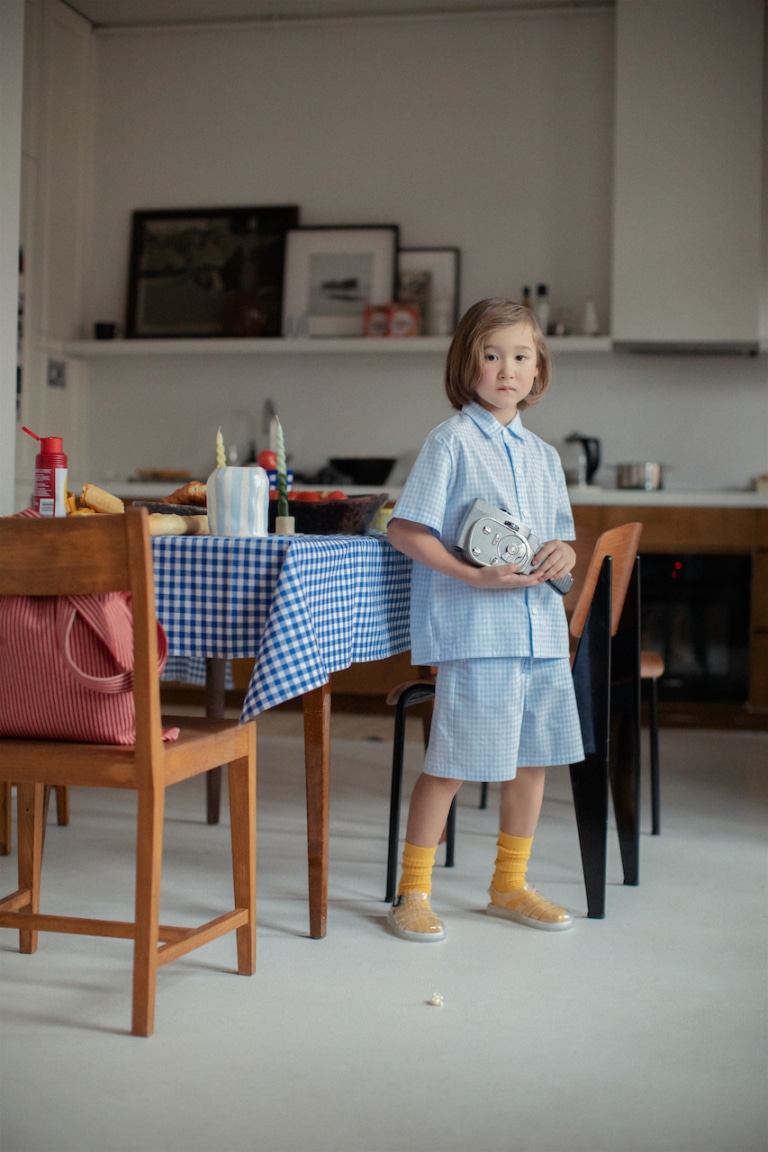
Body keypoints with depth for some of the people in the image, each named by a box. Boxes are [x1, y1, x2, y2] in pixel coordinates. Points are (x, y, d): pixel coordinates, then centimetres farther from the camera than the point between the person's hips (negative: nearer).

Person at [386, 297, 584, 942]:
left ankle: (510, 884, 29)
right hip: (475, 629, -7)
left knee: (532, 760, 12)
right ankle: (413, 891, 11)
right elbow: (404, 529, -10)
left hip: (542, 627, 7)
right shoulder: (452, 442, -5)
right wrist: (473, 577, -19)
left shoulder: (543, 455, 15)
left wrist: (564, 554, -3)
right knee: (451, 764, -3)